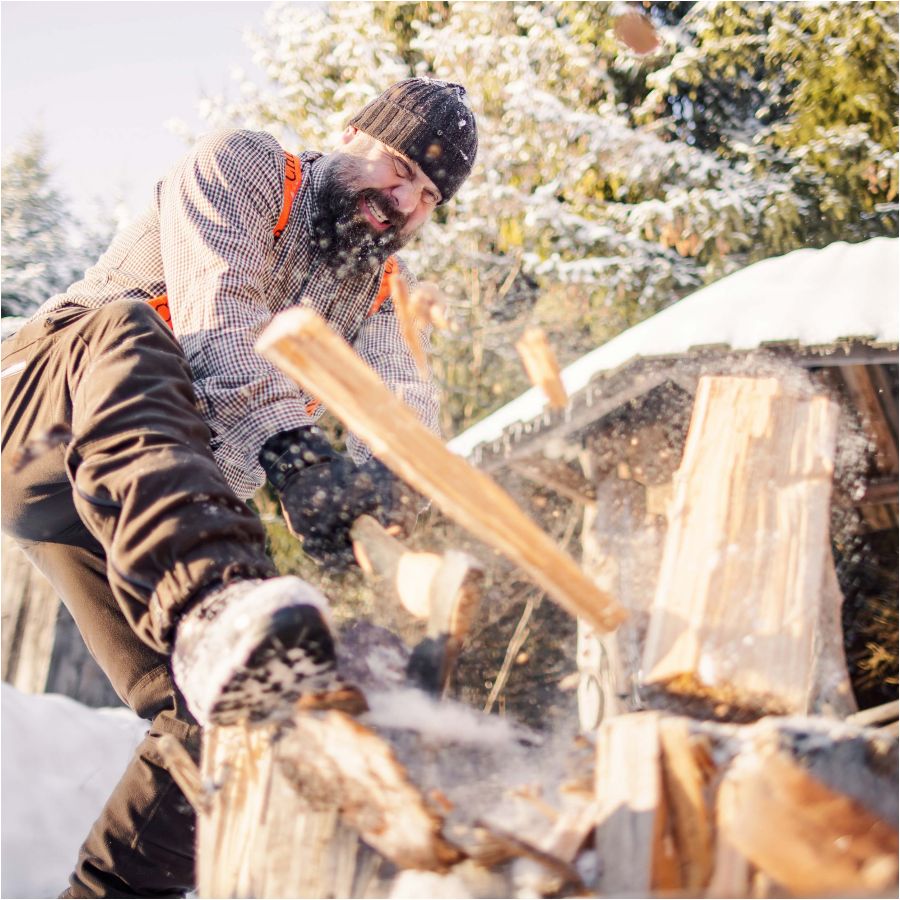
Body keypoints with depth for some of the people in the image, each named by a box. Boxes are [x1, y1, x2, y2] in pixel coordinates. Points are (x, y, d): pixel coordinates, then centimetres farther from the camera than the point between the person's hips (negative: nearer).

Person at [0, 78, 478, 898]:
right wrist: (290, 447, -36)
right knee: (127, 331, -39)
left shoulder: (376, 289, 18)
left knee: (217, 725, -10)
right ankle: (217, 613, -63)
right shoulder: (242, 168, 0)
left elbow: (406, 397, -3)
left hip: (150, 503, 7)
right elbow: (215, 315, -20)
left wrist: (374, 469, -28)